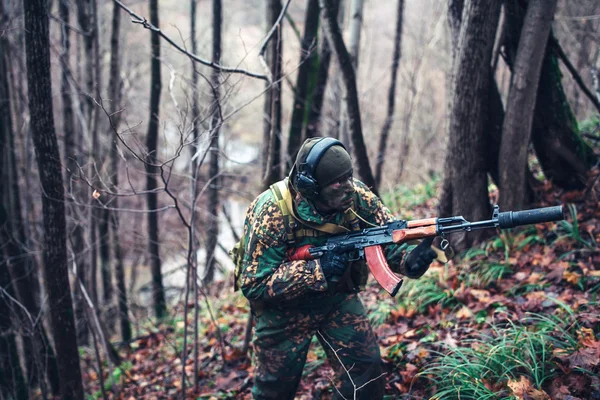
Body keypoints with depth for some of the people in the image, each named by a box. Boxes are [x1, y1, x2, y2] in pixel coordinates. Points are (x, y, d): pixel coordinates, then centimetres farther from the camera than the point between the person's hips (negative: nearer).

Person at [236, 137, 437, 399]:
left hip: (338, 297, 3)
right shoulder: (272, 213, -30)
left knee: (366, 368, -6)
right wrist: (317, 270, -38)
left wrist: (410, 261, -38)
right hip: (284, 307, -3)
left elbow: (389, 236, -14)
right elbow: (254, 285, -29)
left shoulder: (356, 195, -18)